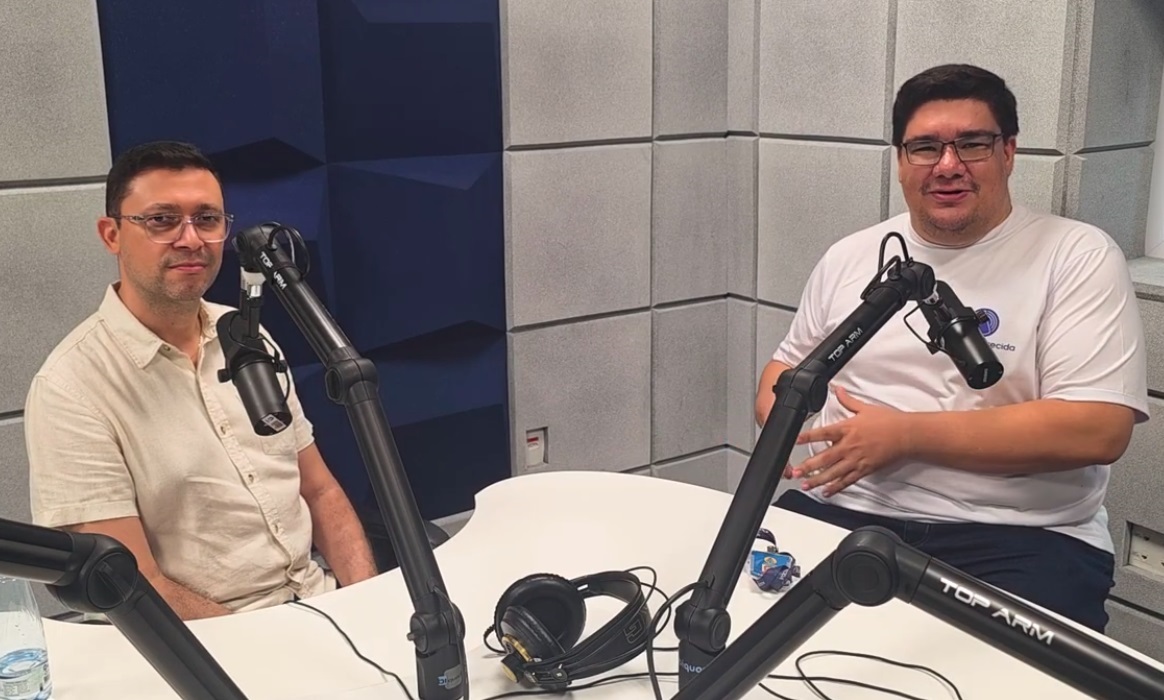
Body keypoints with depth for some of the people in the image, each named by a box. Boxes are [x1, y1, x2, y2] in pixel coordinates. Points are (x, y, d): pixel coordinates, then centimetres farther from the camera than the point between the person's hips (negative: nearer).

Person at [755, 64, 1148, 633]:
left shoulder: (1078, 257, 0)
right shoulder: (850, 257, 15)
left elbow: (1097, 429, -11)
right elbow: (788, 367, 25)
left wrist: (906, 434, -14)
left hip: (1017, 536, -3)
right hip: (838, 509, 4)